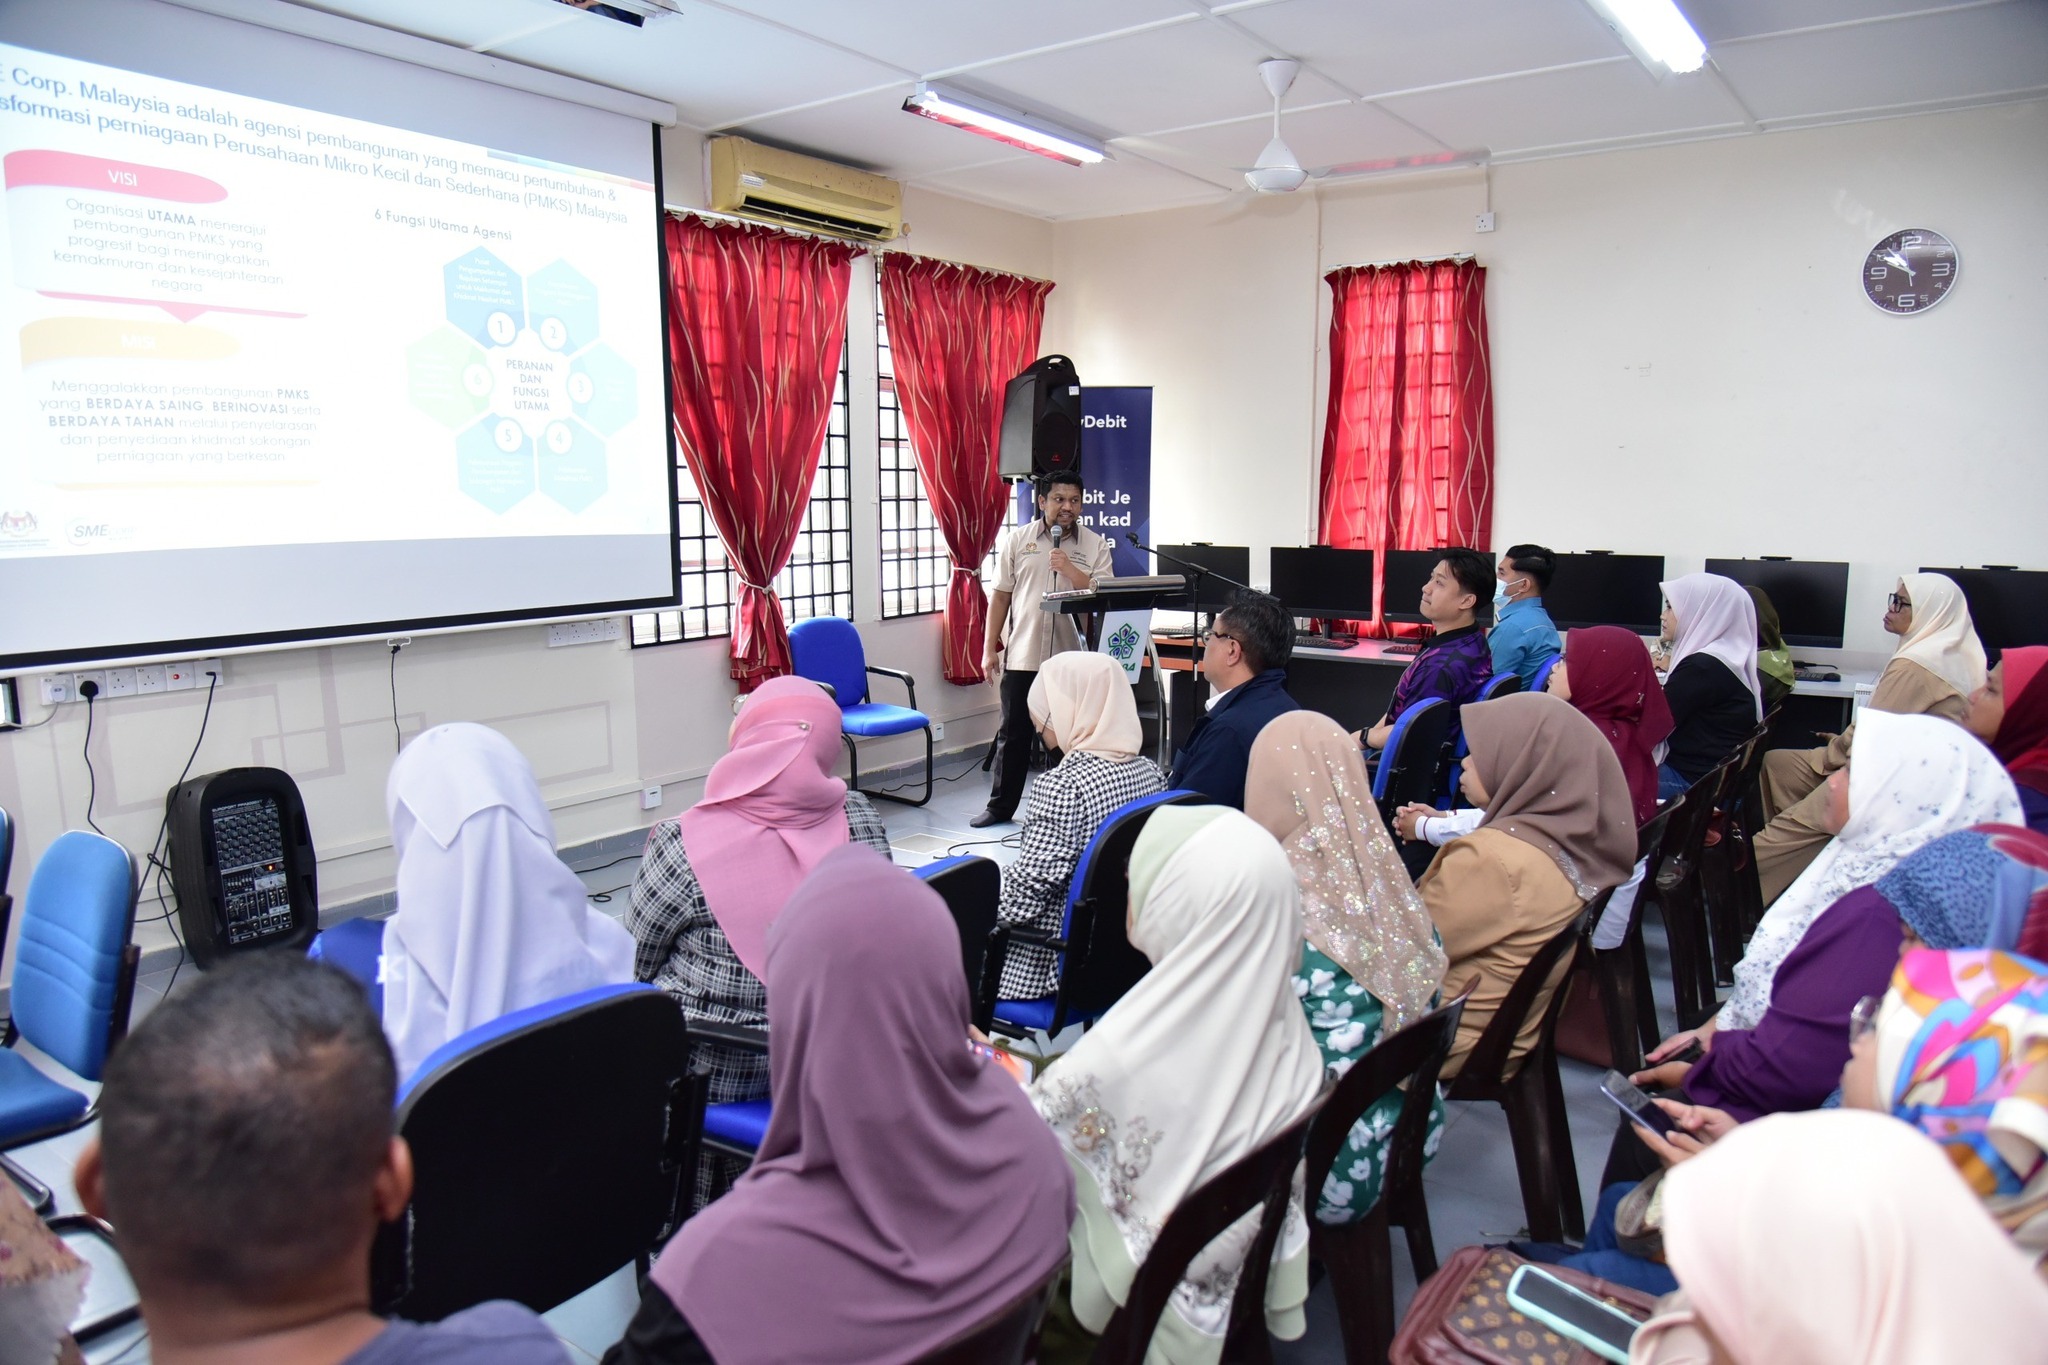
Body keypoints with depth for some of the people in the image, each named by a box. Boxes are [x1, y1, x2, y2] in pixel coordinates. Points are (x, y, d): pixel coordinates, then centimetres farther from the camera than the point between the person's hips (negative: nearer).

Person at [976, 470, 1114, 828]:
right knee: (1014, 733, 9)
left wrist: (1070, 570, -17)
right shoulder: (1017, 541, 5)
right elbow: (1001, 597, 7)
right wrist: (989, 648, 4)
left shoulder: (1095, 545, 3)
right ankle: (1001, 806, 22)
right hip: (1021, 655, 0)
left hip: (1072, 657, 0)